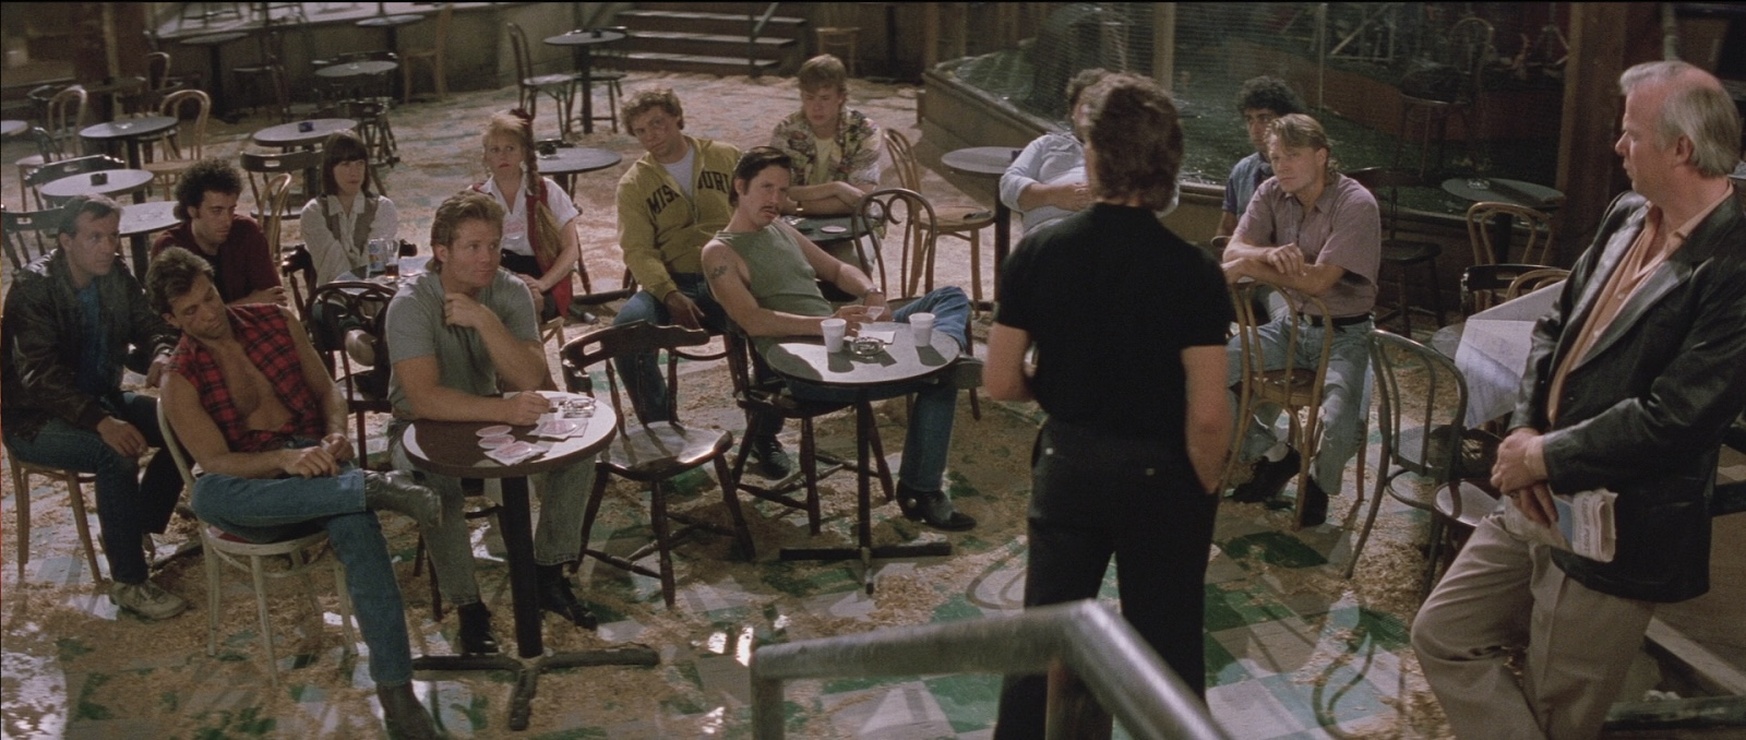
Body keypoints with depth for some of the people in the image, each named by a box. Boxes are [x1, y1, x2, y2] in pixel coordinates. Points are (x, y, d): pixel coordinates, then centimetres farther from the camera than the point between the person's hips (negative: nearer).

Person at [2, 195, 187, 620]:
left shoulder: (115, 275, -3)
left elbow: (148, 325, 4)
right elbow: (41, 376, -29)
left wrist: (163, 355, -23)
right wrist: (102, 422, -42)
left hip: (99, 399, 7)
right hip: (35, 419, -7)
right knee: (116, 454, -32)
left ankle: (140, 528, 5)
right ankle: (127, 582, -21)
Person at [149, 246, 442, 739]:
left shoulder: (276, 322, 9)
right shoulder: (181, 380, 1)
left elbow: (327, 389, 13)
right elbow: (215, 463, -10)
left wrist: (337, 435, -10)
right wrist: (284, 460, -29)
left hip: (315, 462, 1)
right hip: (252, 487, -1)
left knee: (359, 530, -35)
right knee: (206, 495, -39)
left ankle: (395, 692, -37)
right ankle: (372, 487, -42)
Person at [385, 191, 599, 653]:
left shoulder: (511, 293, -10)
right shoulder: (411, 305, -23)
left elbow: (530, 379, -21)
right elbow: (424, 398, -36)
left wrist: (485, 321, -33)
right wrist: (504, 411, -49)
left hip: (490, 416, 5)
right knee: (440, 485, -37)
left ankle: (549, 576, -1)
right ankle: (467, 607, -18)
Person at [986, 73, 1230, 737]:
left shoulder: (1038, 253, -11)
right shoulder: (1191, 271, -18)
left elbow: (1002, 382, -5)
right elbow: (1207, 416, -19)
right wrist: (1203, 489, -2)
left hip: (1067, 464, 2)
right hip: (1160, 473, -2)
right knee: (1166, 646, 15)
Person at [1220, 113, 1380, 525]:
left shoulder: (1356, 204, -20)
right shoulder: (1272, 193, -2)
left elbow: (1317, 280, -27)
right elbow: (1233, 253, -10)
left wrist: (1250, 265, -21)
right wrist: (1271, 254, -32)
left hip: (1343, 334, -5)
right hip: (1289, 324, 6)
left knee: (1340, 422, -31)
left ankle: (1319, 483, 7)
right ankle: (1270, 453, 8)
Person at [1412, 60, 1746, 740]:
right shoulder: (1626, 216, 5)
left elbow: (1672, 416, -24)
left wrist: (1546, 456, -15)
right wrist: (1526, 430, -5)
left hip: (1616, 532, -8)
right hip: (1540, 502, 8)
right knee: (1442, 635, 11)